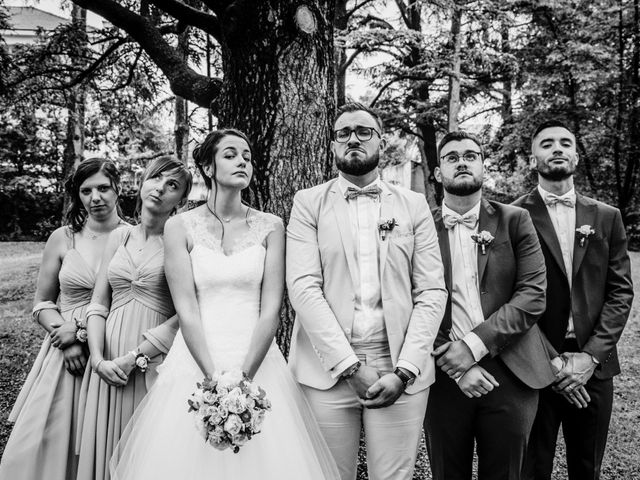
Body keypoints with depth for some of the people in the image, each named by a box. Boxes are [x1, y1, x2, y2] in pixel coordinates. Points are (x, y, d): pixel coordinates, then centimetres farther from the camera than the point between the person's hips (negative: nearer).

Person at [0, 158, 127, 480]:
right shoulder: (62, 238, 4)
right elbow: (42, 304, 9)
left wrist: (82, 328, -12)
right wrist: (65, 339, -9)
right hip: (69, 356, 2)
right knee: (43, 447, 2)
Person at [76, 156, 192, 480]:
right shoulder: (120, 237, 9)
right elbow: (98, 304, 8)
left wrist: (133, 357, -14)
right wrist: (99, 359, -5)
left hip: (155, 363, -4)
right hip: (109, 365, 4)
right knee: (108, 450, 11)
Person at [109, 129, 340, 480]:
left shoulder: (270, 227, 2)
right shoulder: (180, 227, -1)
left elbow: (271, 309, -4)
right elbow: (186, 311, -7)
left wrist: (242, 377, -13)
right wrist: (215, 380, -14)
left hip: (258, 363, 1)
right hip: (196, 362, 0)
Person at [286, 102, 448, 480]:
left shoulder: (414, 205, 8)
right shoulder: (309, 203, 5)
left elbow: (431, 292, 2)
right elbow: (303, 286, -6)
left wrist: (404, 371, -9)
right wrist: (350, 366, -13)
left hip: (402, 368, 1)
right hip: (328, 369, 0)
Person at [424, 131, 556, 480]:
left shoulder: (514, 221, 4)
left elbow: (533, 295, -5)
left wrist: (474, 344, -15)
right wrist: (457, 368, -13)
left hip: (510, 374, 1)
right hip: (442, 377, 0)